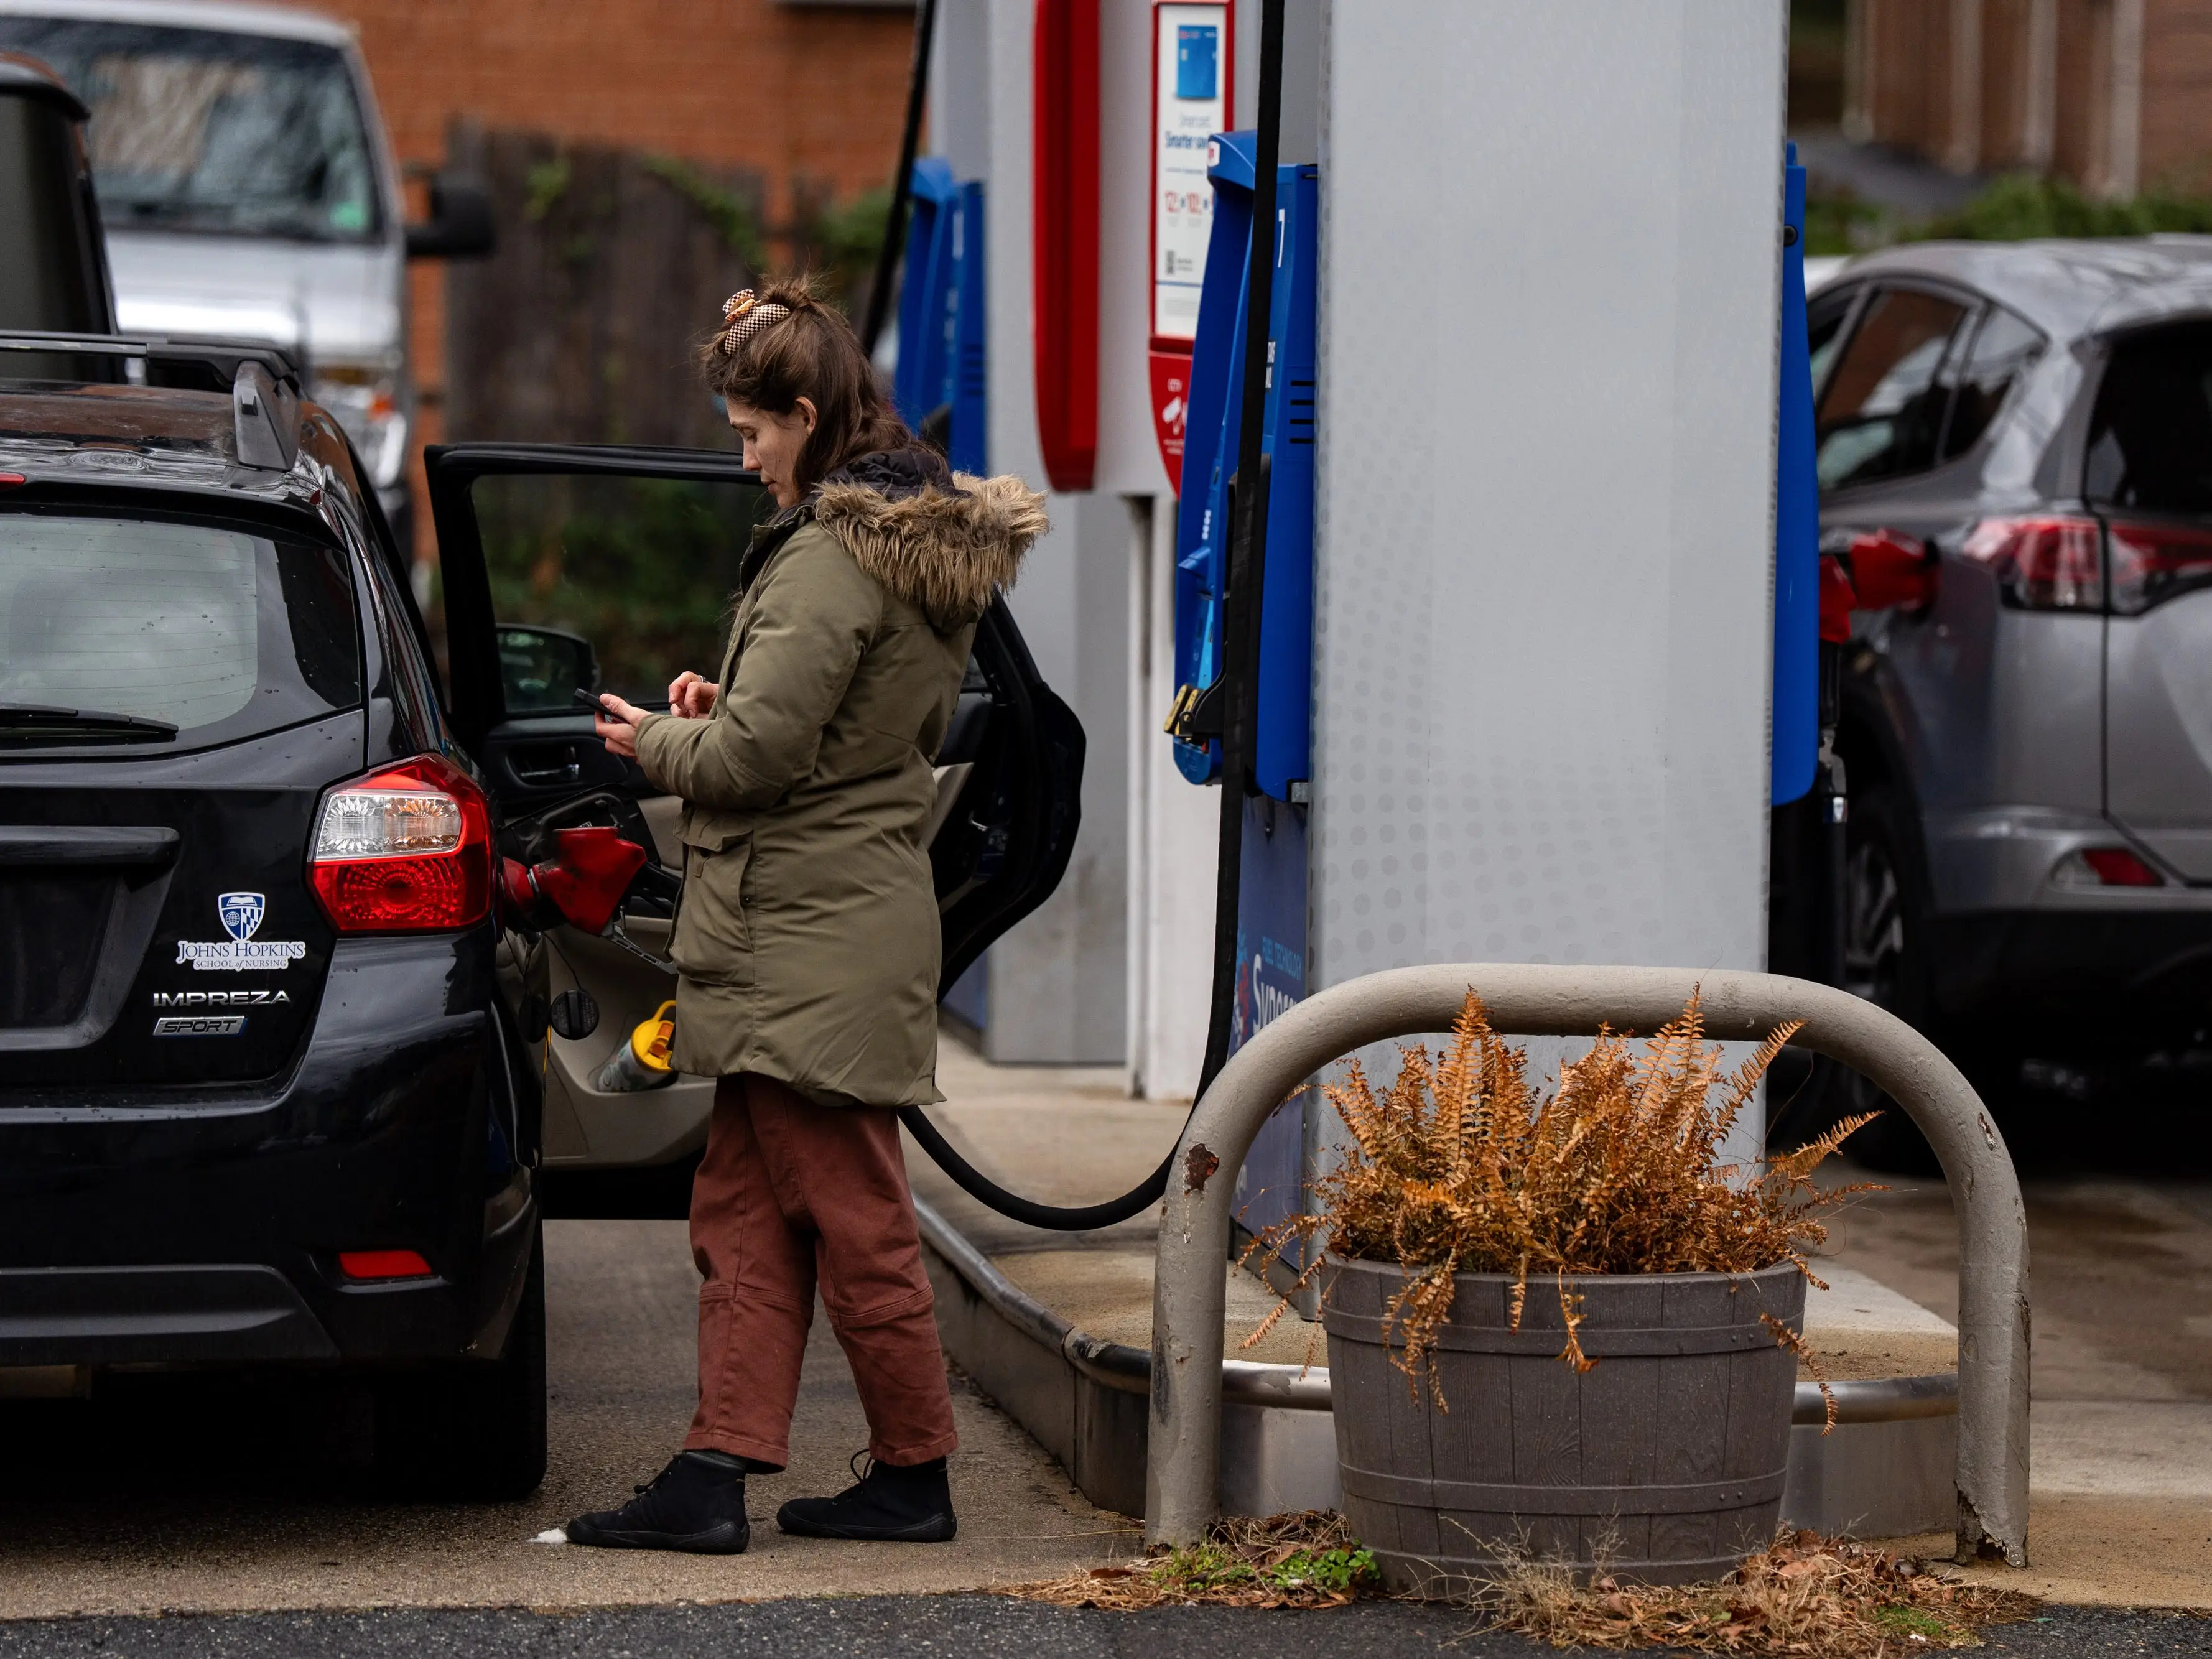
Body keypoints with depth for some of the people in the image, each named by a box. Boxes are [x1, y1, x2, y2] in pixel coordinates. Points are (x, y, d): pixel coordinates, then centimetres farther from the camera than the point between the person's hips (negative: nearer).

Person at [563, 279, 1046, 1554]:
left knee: (851, 1215, 0)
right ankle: (716, 1474, 6)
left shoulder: (830, 561, -18)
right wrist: (726, 708, 15)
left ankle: (915, 1474, 9)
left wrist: (657, 743, 0)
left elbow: (757, 757, -20)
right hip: (864, 913, 10)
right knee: (742, 1210, 8)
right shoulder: (939, 546, 13)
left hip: (807, 944, -10)